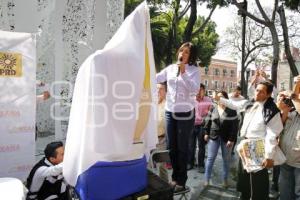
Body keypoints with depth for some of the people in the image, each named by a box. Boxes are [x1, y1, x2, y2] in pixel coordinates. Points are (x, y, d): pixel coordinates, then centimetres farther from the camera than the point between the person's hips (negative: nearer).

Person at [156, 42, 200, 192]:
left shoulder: (194, 70, -4)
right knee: (171, 146, 12)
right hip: (170, 112, 4)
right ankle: (175, 176, 29)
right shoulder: (170, 68, 4)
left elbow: (195, 90, -16)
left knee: (182, 147, 4)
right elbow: (155, 78, 3)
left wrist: (183, 73, -21)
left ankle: (181, 180, 18)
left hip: (185, 113, -4)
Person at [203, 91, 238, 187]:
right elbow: (208, 121, 8)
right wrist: (206, 133, 3)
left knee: (226, 159, 11)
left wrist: (232, 139, -15)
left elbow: (234, 126, -10)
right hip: (213, 136, 2)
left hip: (226, 138, -2)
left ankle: (225, 180, 26)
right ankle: (207, 180, 12)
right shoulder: (213, 108, 2)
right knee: (210, 158, 3)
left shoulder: (231, 110, -7)